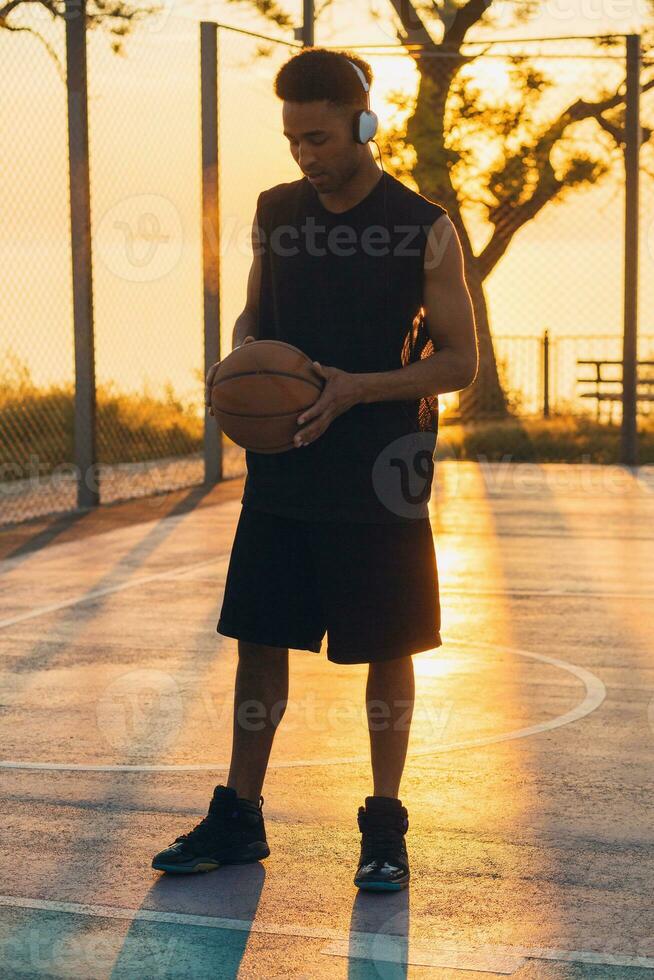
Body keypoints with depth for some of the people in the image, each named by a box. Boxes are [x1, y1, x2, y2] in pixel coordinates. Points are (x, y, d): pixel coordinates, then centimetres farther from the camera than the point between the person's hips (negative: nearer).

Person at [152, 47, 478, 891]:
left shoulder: (425, 230, -8)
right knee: (259, 638, 7)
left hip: (380, 475, -4)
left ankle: (384, 827, 18)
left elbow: (460, 361, -5)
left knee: (387, 648, 5)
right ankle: (238, 816, 19)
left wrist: (357, 387, -19)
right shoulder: (275, 214, 5)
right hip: (283, 470, 4)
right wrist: (237, 364, -6)